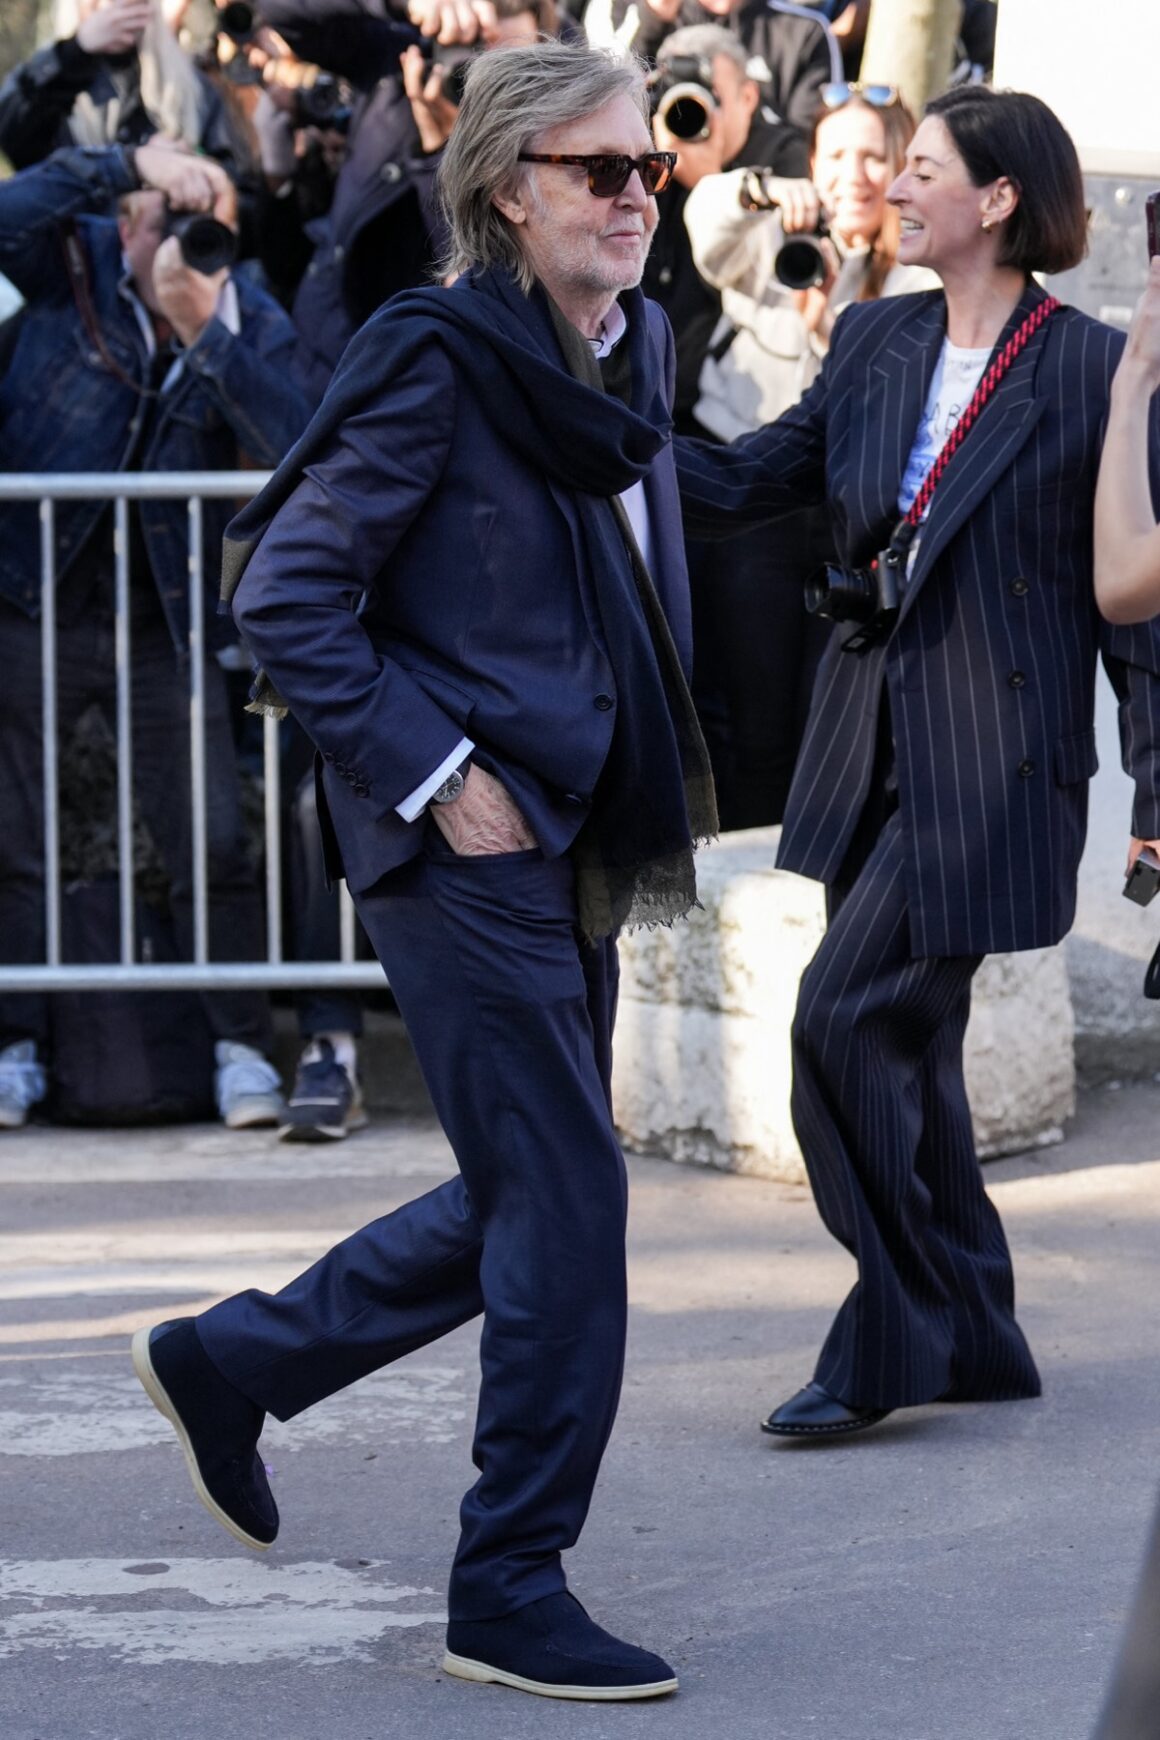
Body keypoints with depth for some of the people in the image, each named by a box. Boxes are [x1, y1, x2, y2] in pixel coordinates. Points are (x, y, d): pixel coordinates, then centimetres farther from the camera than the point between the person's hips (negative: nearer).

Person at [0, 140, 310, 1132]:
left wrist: (207, 332, -26)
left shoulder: (254, 325, -4)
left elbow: (292, 450, -19)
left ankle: (241, 1048, 11)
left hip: (164, 625, 0)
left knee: (213, 845, -1)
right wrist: (133, 164, -32)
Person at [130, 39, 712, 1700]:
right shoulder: (437, 360, -14)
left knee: (523, 1202, 15)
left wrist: (658, 778, 13)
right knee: (563, 1197, -6)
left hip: (576, 841, 9)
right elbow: (287, 593, -14)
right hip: (466, 838, -8)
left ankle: (229, 1362, 32)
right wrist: (432, 774, -16)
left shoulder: (635, 348, 10)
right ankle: (511, 1590, 5)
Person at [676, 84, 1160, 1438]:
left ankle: (889, 1343, -3)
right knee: (901, 1041, 11)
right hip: (874, 747, 7)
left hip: (993, 754, -7)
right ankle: (974, 1339, 23)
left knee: (847, 1015, -13)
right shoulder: (875, 342, 10)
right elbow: (742, 484, 12)